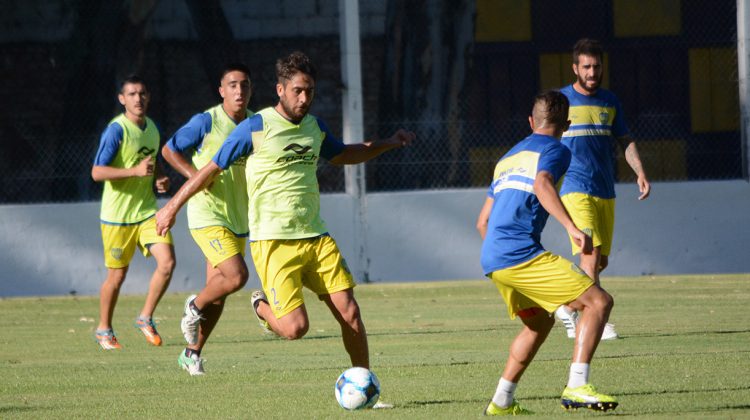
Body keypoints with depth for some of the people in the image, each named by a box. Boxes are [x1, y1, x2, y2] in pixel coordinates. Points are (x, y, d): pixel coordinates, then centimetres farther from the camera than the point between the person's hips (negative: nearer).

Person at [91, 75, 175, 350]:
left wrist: (159, 180, 5)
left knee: (167, 262, -12)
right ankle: (103, 329, 25)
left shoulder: (152, 128, 8)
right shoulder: (116, 130, -14)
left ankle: (146, 318, 7)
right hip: (117, 215, -5)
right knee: (117, 276, 3)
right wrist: (136, 171, -30)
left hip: (148, 211, 5)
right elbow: (97, 172, -21)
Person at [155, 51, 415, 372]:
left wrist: (388, 143, 23)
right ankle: (262, 307, 17)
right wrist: (173, 205, 8)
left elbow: (343, 155, 34)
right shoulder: (256, 127, -6)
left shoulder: (315, 127, 12)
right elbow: (213, 168, 3)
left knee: (349, 314, -5)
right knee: (295, 327, -15)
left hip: (316, 238, 5)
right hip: (273, 242, -5)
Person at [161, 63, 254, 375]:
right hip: (208, 215, -6)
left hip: (239, 219, 6)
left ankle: (192, 353, 24)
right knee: (236, 276, -23)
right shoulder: (206, 122, -10)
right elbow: (169, 150, -1)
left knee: (218, 291, 10)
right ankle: (195, 307, 6)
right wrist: (194, 174, -16)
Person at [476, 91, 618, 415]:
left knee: (540, 322, 27)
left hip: (492, 261, 9)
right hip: (522, 254, -9)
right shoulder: (555, 150, 2)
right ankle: (576, 387, -20)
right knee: (598, 301, -8)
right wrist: (572, 227, -31)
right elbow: (542, 185, -22)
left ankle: (501, 401, 25)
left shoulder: (509, 157, 26)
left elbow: (483, 222, 28)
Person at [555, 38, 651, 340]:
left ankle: (568, 307, 28)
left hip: (605, 191, 6)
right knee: (591, 254, -18)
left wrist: (640, 172, 2)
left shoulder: (609, 101, 12)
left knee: (601, 261, 8)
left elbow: (625, 141, 16)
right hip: (575, 188, -5)